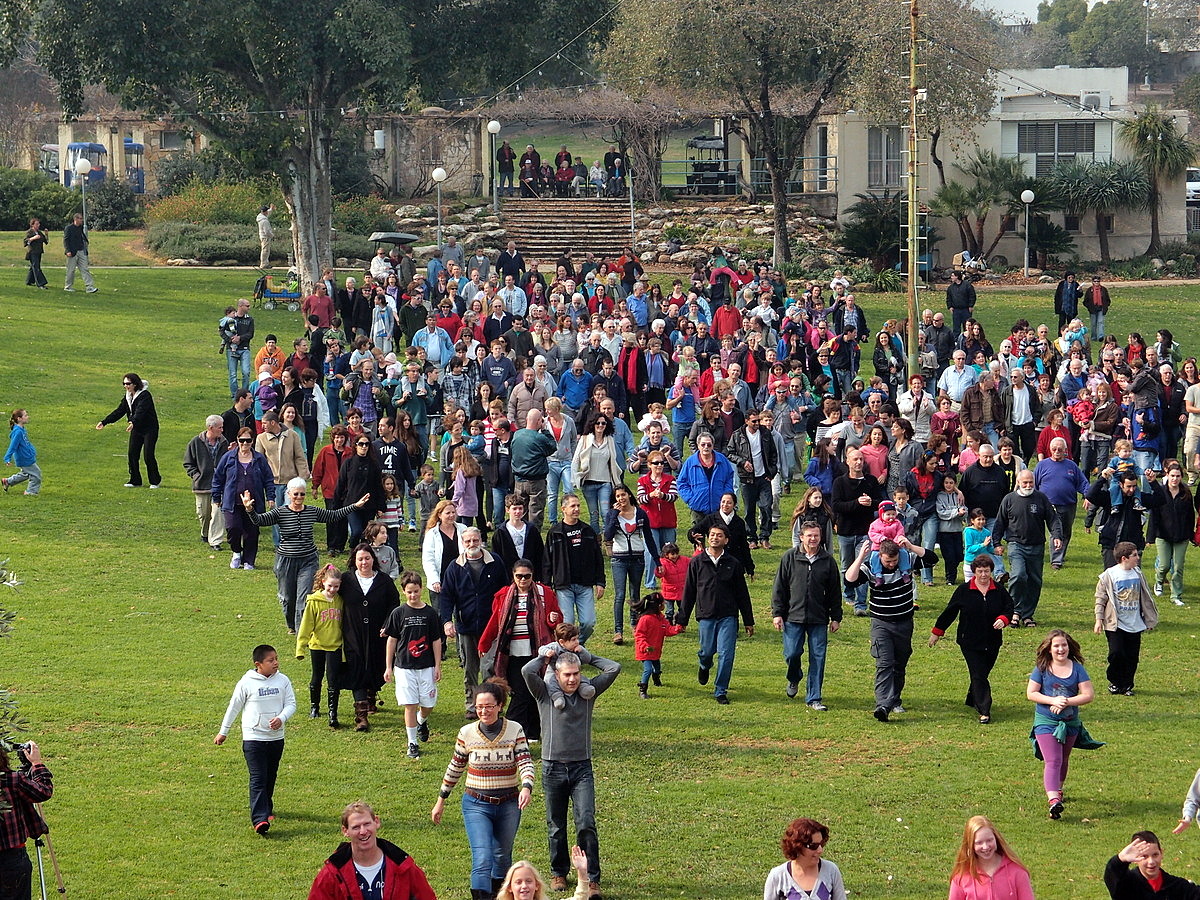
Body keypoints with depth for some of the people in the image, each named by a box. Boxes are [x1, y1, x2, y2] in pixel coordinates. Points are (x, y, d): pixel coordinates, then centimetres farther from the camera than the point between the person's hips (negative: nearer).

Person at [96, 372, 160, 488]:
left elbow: (141, 411, -33)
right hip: (136, 429, 7)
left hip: (149, 429, -7)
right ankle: (135, 481, 9)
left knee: (148, 455, -10)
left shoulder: (145, 395, -18)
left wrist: (133, 423, -50)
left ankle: (155, 481, 6)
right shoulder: (127, 397, 7)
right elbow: (119, 412, 7)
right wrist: (104, 422, -1)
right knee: (132, 454, 0)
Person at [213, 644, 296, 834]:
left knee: (270, 777, 17)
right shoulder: (247, 683, -7)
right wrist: (223, 732, 10)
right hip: (253, 738, -4)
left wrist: (281, 718, -19)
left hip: (276, 738, 4)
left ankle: (266, 809, 36)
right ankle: (259, 819, -19)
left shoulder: (283, 681, 2)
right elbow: (234, 707, 3)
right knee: (258, 779, -12)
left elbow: (291, 704, 2)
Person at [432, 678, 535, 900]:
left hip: (509, 805, 1)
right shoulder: (467, 733, -4)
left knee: (502, 856, 18)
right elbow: (455, 768, 8)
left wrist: (527, 788, -32)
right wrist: (440, 801, 14)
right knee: (482, 858, -17)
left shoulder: (515, 730, -6)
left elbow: (525, 763, -12)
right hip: (476, 805, -1)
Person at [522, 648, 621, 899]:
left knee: (586, 824, -10)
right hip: (553, 768, 0)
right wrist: (546, 655, 1)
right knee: (556, 827, 10)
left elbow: (614, 668, 2)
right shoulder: (545, 695, 0)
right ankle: (558, 874, 27)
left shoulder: (588, 692, 7)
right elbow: (527, 671, -15)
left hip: (582, 768, 0)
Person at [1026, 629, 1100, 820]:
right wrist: (1053, 700, -20)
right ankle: (1053, 800, -30)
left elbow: (1089, 695, -8)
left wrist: (1067, 702, -20)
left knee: (1063, 760, 22)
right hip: (1046, 723, -3)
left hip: (1070, 723, 3)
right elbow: (1030, 693, -7)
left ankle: (1057, 789, 46)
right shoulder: (1042, 668, -5)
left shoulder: (1077, 668, -3)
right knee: (1052, 761, -17)